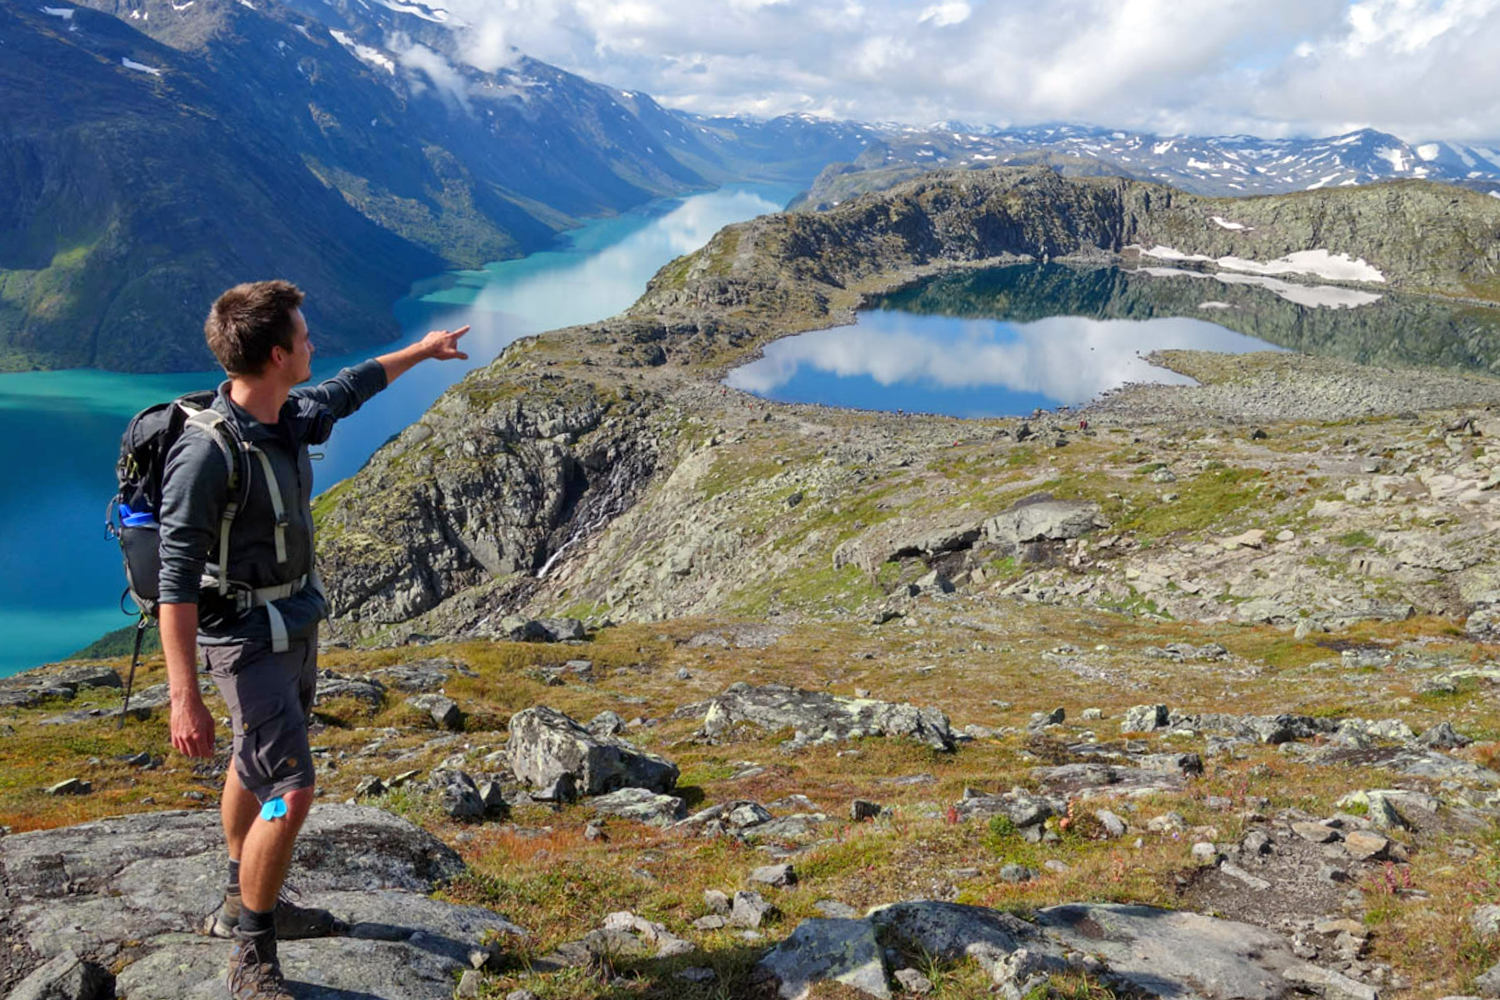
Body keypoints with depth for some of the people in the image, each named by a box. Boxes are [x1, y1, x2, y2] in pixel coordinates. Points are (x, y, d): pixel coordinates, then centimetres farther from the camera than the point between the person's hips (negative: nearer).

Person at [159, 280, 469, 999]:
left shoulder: (289, 417, -3)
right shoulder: (207, 455, -28)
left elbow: (351, 389, 19)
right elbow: (177, 580, -28)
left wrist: (421, 350, 33)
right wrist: (184, 698, -29)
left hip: (298, 621, 9)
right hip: (249, 639, -9)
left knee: (257, 766, 23)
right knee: (291, 791, -12)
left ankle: (242, 904, 44)